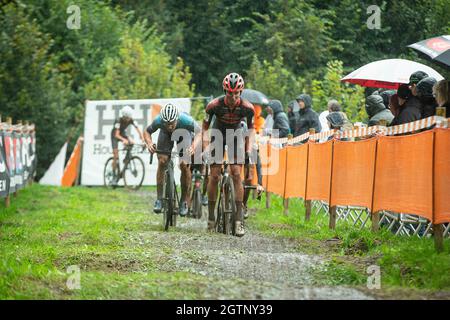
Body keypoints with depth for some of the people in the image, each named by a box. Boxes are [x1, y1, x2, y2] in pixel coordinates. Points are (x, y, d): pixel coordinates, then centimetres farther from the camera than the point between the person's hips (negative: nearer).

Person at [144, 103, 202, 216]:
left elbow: (199, 132, -29)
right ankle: (159, 199, -9)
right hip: (165, 135, 1)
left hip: (183, 133, -1)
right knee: (162, 162, -18)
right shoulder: (158, 121, -36)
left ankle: (184, 201, -2)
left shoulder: (185, 120, -41)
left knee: (184, 165, -16)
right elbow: (147, 131, -18)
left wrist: (193, 147, -47)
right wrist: (149, 143, -39)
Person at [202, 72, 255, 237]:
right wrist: (205, 147, -22)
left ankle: (239, 219, -14)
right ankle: (211, 217, 6)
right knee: (214, 176, -6)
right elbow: (205, 127, -12)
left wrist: (249, 150, -18)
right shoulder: (214, 105, -28)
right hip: (218, 135, 0)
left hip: (236, 136, 0)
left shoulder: (247, 108, -25)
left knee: (236, 175, -14)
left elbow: (250, 129, -8)